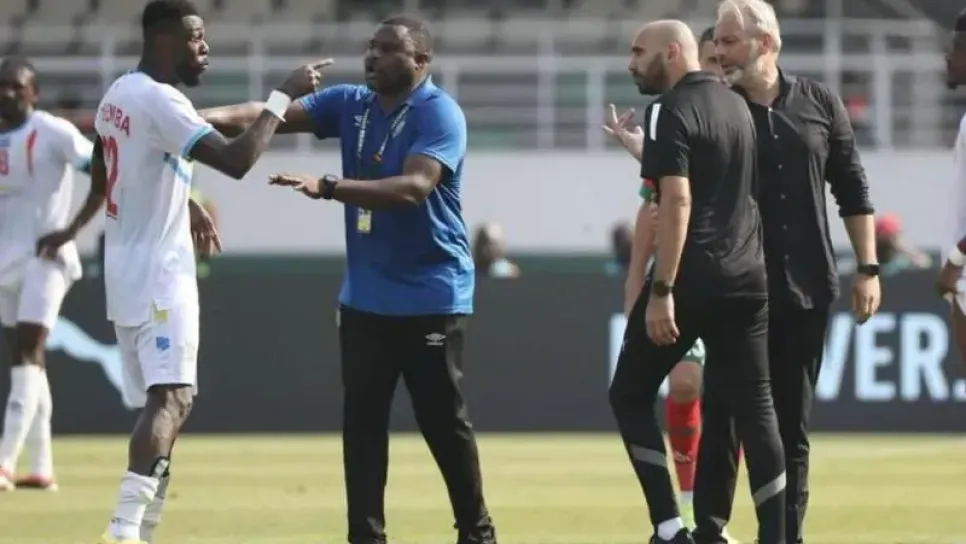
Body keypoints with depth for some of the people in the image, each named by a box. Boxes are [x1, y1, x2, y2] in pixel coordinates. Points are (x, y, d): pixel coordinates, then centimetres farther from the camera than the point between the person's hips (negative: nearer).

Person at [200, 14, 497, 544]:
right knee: (362, 420, 4)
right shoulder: (350, 103, 5)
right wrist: (207, 117, -22)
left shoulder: (440, 114, -15)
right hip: (364, 296, 6)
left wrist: (326, 186, -39)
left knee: (443, 422, 1)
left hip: (430, 297, -6)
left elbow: (413, 187, -29)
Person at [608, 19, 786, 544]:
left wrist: (660, 291, -22)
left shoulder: (670, 110, -10)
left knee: (629, 395, 6)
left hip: (691, 278, -7)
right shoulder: (737, 106, 15)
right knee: (754, 408, 7)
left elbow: (676, 201, -19)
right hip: (747, 278, 7)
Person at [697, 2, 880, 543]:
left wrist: (868, 268, 3)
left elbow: (852, 190, 8)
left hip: (808, 290, 2)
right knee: (724, 418, -2)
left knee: (793, 423, 7)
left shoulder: (819, 103, 4)